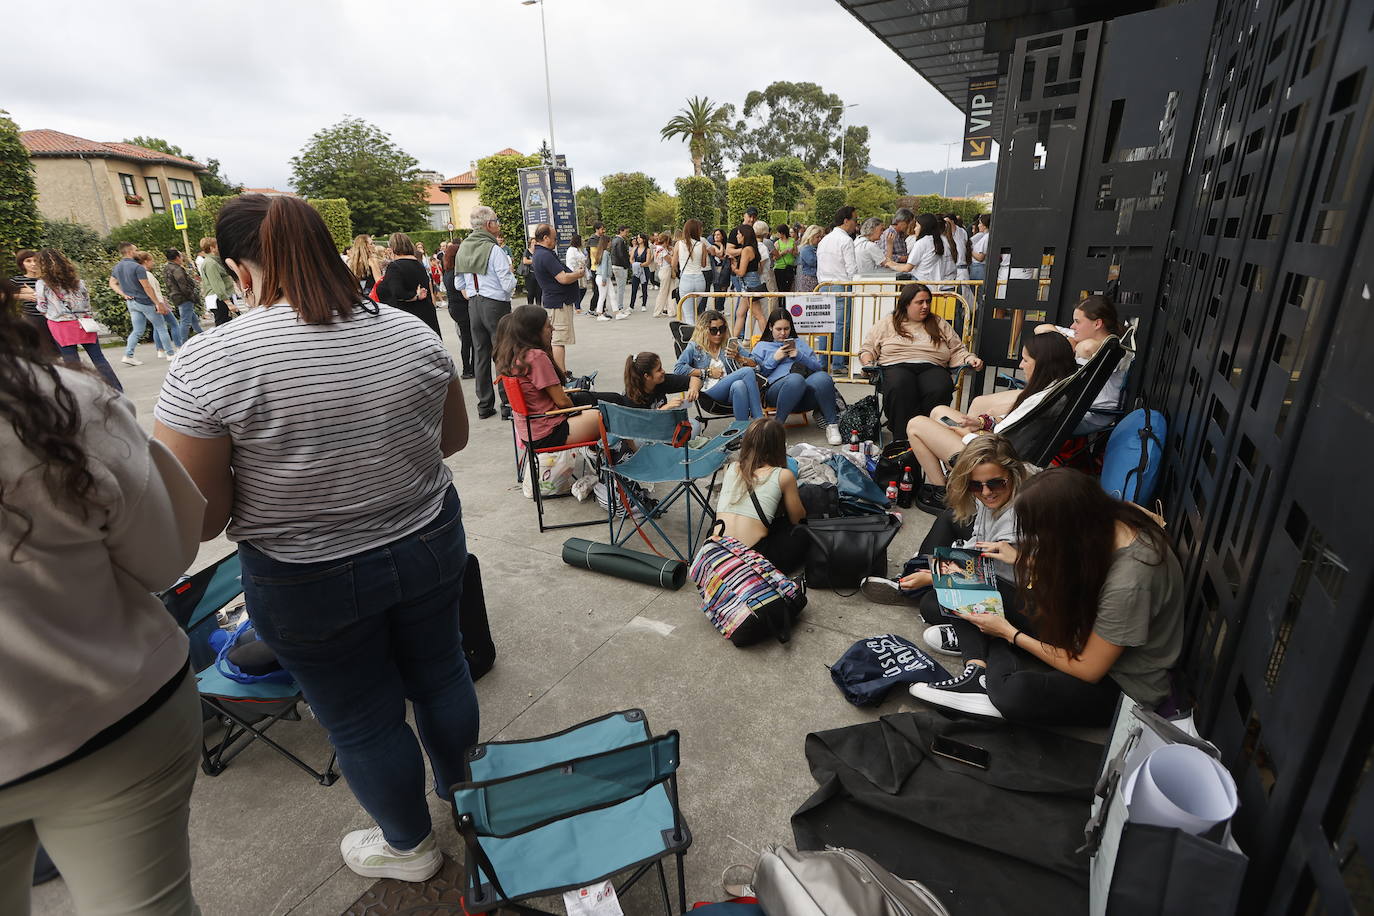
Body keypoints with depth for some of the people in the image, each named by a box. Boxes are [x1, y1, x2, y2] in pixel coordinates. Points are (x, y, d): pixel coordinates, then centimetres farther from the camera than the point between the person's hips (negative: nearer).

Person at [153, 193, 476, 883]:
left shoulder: (206, 367, -19)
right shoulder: (413, 333, -8)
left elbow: (198, 521, -15)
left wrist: (272, 473, 3)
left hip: (309, 581, -3)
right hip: (431, 547, 4)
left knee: (361, 721, 18)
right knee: (439, 671, 25)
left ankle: (409, 846, 44)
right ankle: (460, 794, 52)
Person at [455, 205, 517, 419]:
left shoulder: (462, 249, 8)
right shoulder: (494, 249, -14)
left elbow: (459, 284, 14)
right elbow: (509, 285, -16)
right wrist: (510, 271, 2)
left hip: (473, 305, 7)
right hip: (496, 305, -7)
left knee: (481, 355, 11)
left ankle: (484, 405, 17)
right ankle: (508, 404, 3)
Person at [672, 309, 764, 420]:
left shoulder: (730, 344, 22)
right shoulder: (695, 347, 12)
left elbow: (753, 364, 18)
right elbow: (678, 369, -1)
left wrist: (738, 358, -3)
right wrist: (707, 372, -2)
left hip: (731, 390, 4)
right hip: (711, 391, -3)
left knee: (739, 385, -37)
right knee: (747, 372, -27)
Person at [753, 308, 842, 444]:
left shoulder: (799, 343, 32)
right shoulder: (762, 346, 25)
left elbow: (819, 367, 20)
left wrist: (799, 356, 6)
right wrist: (774, 359, 1)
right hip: (777, 387, -3)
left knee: (822, 377, -33)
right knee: (796, 378, -39)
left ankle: (832, 424, -22)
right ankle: (777, 424, -25)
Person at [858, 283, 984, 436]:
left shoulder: (939, 324, 26)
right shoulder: (887, 323, 21)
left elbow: (957, 351, 25)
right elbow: (868, 348, 18)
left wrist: (969, 359, 4)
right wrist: (868, 364, -3)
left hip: (932, 367, 2)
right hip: (896, 366, -2)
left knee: (940, 390, -36)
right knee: (900, 389, -40)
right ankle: (902, 442, -39)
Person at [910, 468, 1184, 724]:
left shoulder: (1129, 582, -35)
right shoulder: (1107, 517, -13)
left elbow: (1089, 670, -22)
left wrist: (1010, 634, -16)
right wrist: (1022, 560, 8)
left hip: (1124, 686, -8)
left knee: (1016, 695, -37)